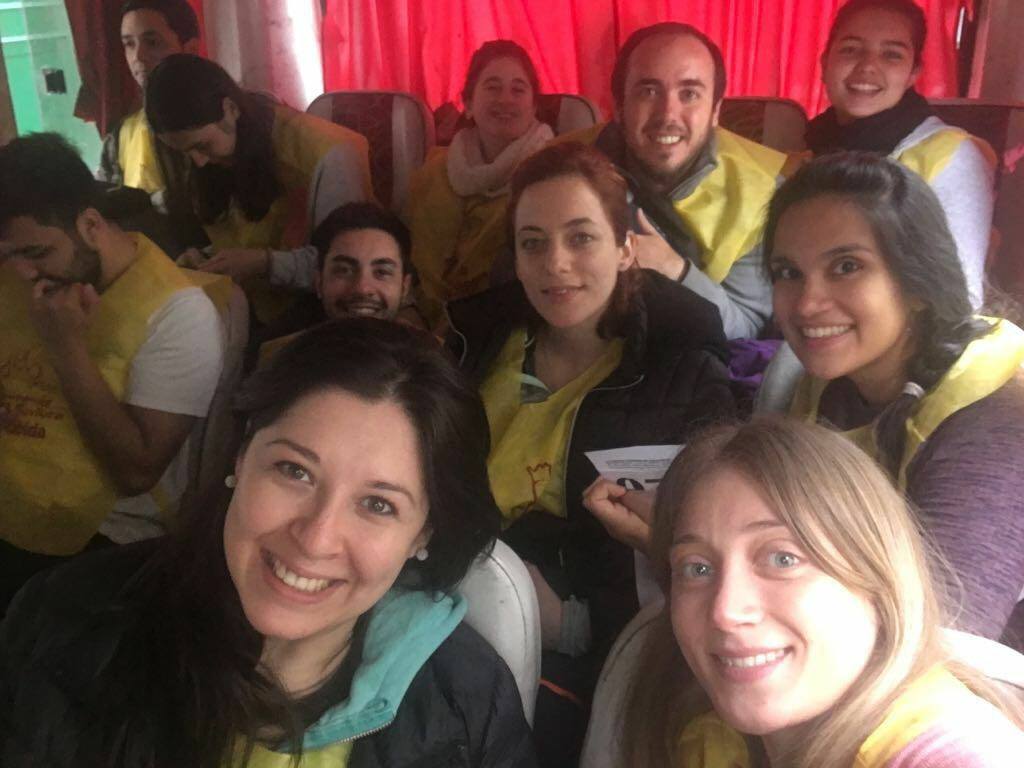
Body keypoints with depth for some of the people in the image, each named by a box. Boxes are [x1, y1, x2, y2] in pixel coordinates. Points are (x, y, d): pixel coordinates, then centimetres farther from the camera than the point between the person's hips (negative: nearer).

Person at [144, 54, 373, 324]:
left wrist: (266, 263, -26)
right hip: (263, 312, 7)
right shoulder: (222, 147, 4)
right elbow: (228, 241, 13)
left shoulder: (322, 153, -19)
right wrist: (201, 262, -5)